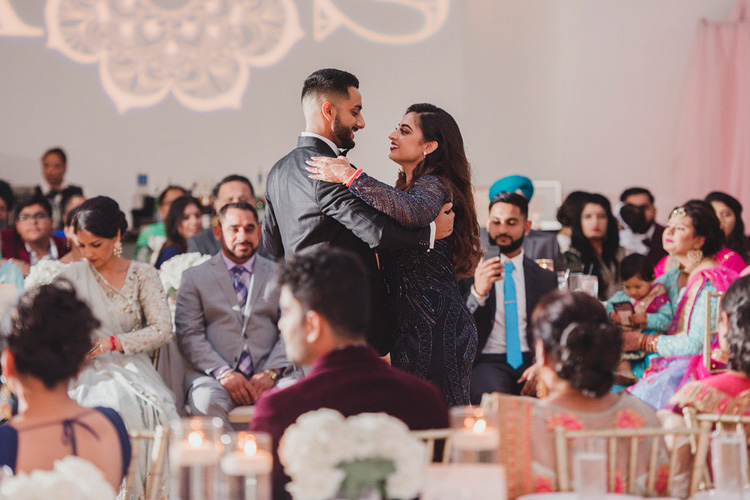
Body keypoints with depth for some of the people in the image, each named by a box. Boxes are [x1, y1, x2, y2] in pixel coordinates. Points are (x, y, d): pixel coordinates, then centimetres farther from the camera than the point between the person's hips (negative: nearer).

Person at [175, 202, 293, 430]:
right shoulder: (194, 277, 16)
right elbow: (188, 334, 4)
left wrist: (270, 373, -9)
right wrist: (224, 373, -12)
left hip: (268, 376, 1)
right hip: (214, 374, -1)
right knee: (206, 402, -36)